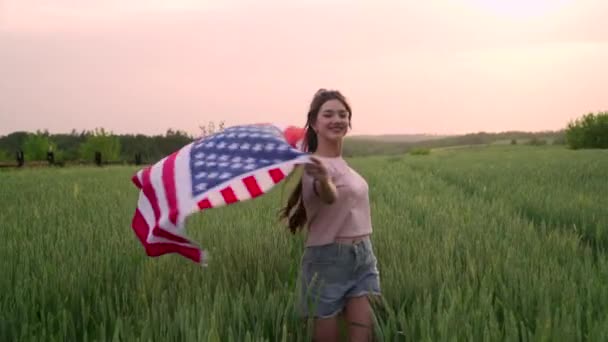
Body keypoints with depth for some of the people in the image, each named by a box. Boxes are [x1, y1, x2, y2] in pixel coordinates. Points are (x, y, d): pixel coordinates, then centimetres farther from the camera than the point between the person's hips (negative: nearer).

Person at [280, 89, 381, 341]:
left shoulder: (343, 163, 10)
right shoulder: (316, 165, -16)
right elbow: (329, 197, -37)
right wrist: (323, 180, -57)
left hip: (363, 256, 7)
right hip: (328, 258, -6)